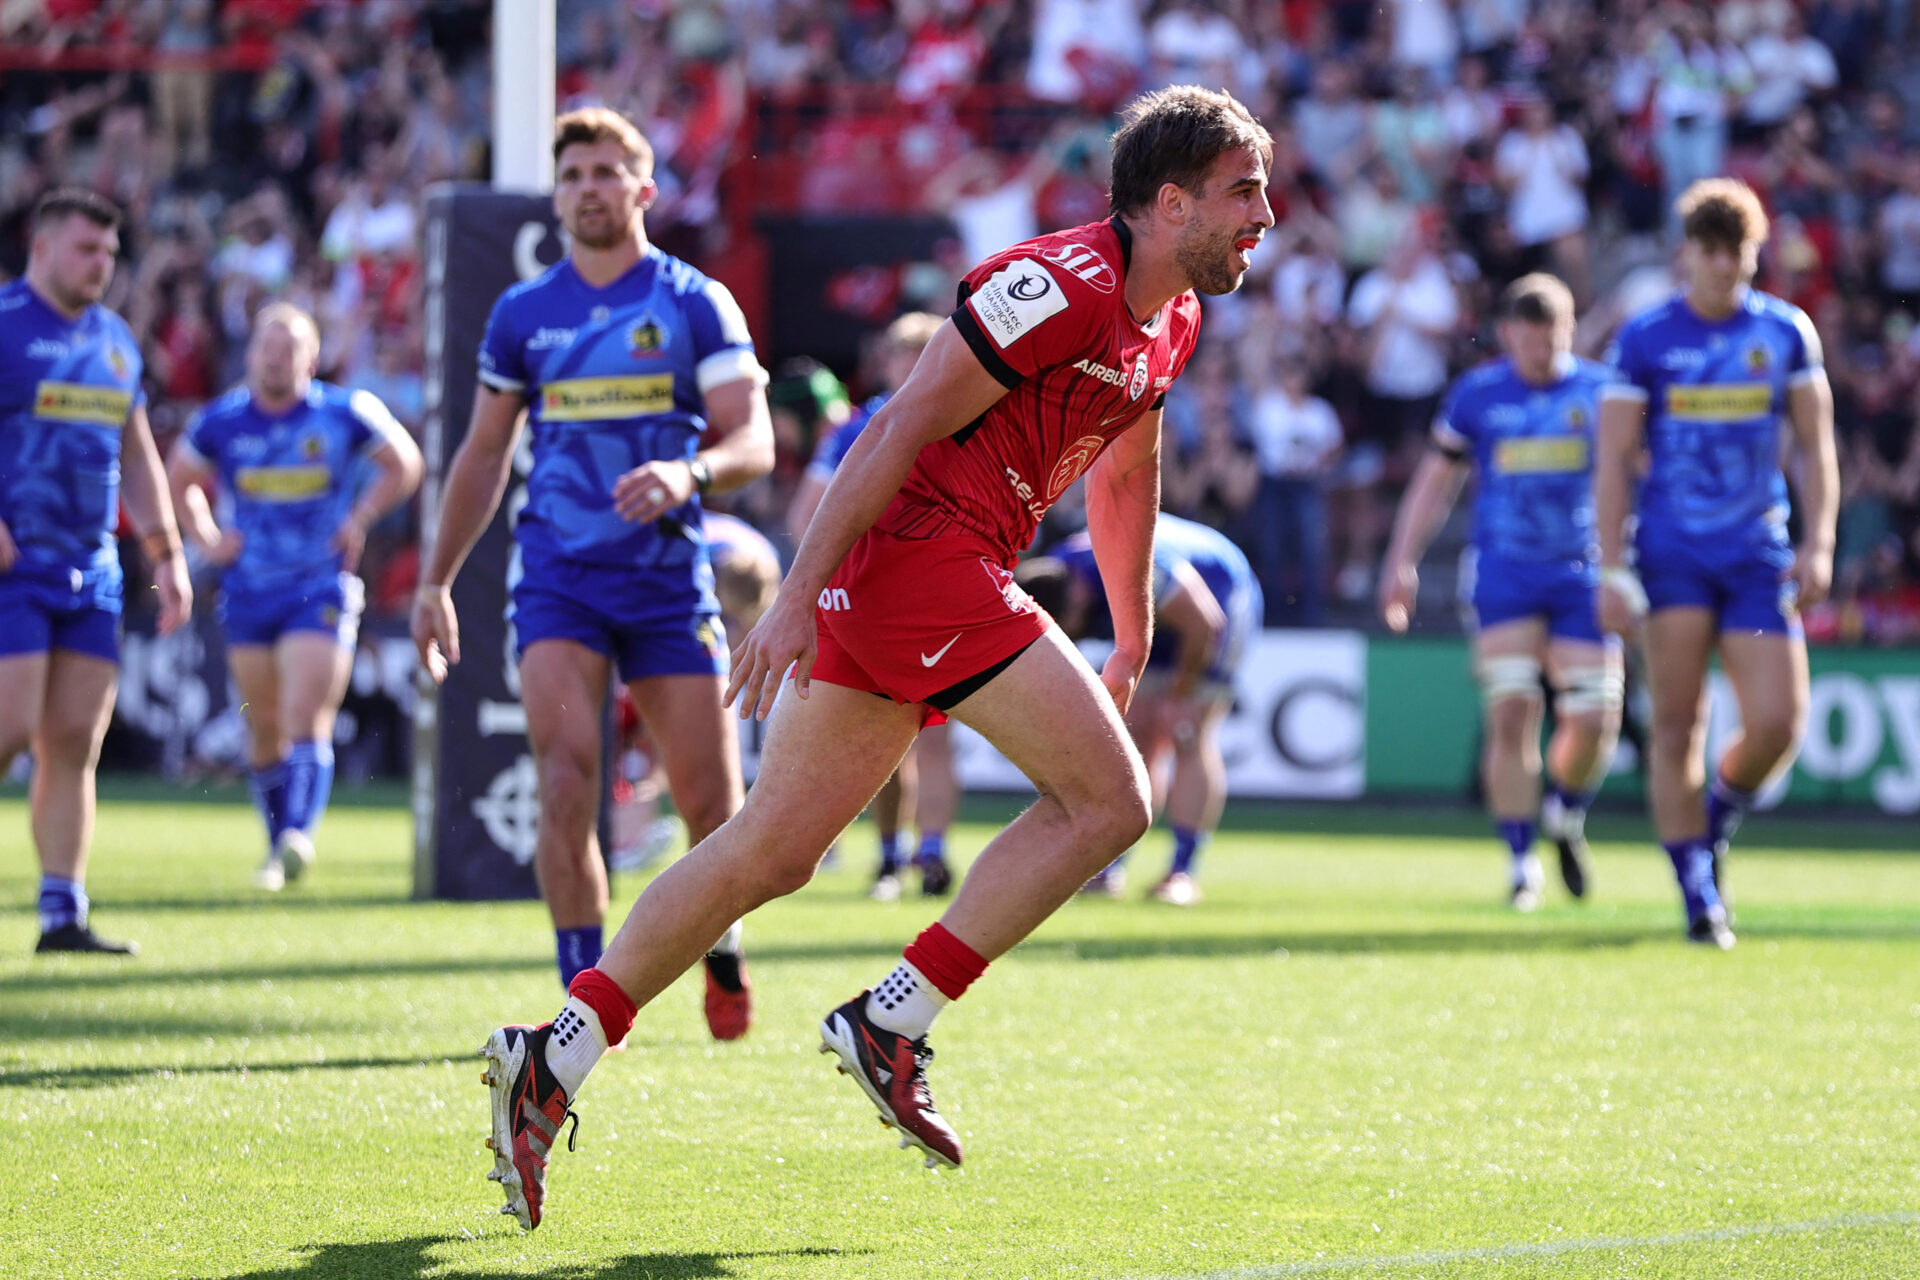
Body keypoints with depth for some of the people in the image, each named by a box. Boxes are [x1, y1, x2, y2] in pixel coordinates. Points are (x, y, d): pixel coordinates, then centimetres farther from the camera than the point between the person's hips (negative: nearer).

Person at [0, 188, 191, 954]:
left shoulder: (114, 340, 16)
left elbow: (137, 456, 22)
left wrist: (166, 554, 16)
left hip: (91, 571, 7)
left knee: (75, 743, 3)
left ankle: (63, 915, 4)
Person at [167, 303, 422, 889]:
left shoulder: (345, 414, -4)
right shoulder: (221, 423, 3)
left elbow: (403, 465, 11)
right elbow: (180, 480, 20)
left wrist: (360, 518, -1)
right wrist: (208, 539, 7)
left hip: (320, 592, -3)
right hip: (248, 593, 3)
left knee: (306, 722, -16)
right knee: (266, 730, 9)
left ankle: (298, 836, -27)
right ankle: (278, 847, 21)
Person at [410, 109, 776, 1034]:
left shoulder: (695, 303, 2)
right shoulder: (522, 313, 9)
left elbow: (753, 442, -5)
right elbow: (484, 455, 18)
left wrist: (690, 473, -26)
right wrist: (436, 582, 16)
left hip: (668, 577, -1)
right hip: (559, 582, 1)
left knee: (709, 802, 0)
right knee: (565, 780, -16)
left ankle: (722, 955, 29)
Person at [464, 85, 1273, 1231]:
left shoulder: (1172, 320, 14)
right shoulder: (1065, 285, -16)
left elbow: (1126, 471, 31)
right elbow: (906, 427, -18)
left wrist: (1133, 640, 34)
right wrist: (801, 596, -20)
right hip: (921, 548, -9)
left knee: (775, 852, 8)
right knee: (1109, 797, -9)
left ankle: (554, 1057, 7)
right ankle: (894, 1020, -6)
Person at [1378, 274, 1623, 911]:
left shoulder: (1601, 391, 3)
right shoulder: (1477, 394, 4)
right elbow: (1436, 479, 14)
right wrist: (1402, 561, 8)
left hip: (1582, 573, 1)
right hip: (1503, 574, -1)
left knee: (1593, 720, -5)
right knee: (1512, 712, -13)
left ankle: (1565, 815, 27)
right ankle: (1522, 862, -4)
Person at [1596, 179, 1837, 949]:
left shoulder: (1786, 332, 5)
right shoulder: (1644, 338, 0)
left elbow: (1815, 446, 10)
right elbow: (1613, 460, 0)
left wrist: (1818, 546, -1)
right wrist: (1613, 571, -7)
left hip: (1760, 557, 2)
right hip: (1672, 552, -2)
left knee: (1777, 723, -8)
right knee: (1677, 724, -8)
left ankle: (1713, 825, 23)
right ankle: (1699, 899, 0)